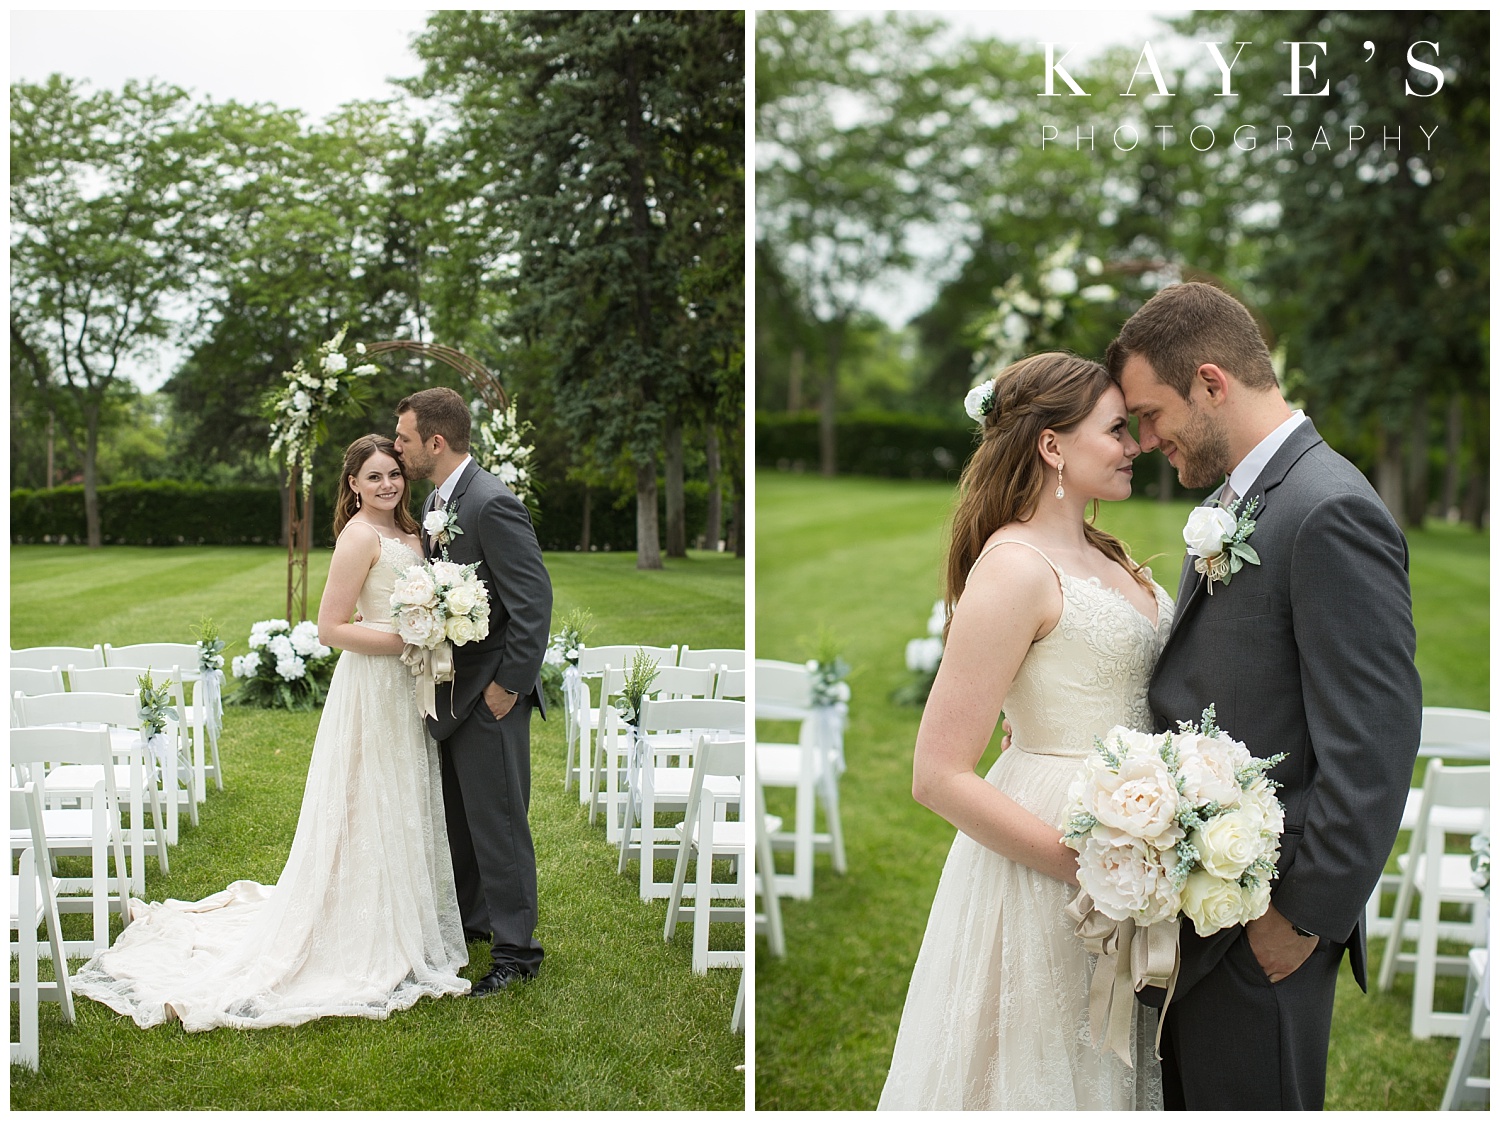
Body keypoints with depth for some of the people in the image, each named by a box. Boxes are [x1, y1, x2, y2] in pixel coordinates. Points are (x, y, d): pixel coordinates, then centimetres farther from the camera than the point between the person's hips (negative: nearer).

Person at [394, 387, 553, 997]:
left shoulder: (493, 504, -21)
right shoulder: (437, 499, 8)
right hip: (449, 688, 9)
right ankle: (469, 917, 39)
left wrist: (509, 684, -19)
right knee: (456, 814, 21)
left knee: (498, 822, 0)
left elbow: (535, 600, -22)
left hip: (490, 695, -9)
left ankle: (516, 950, 12)